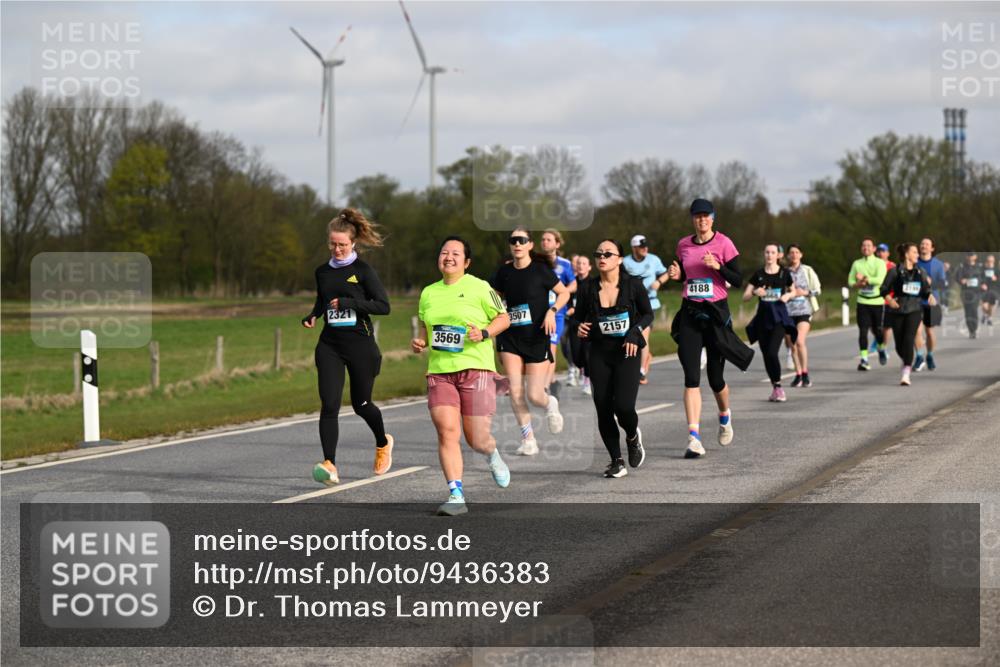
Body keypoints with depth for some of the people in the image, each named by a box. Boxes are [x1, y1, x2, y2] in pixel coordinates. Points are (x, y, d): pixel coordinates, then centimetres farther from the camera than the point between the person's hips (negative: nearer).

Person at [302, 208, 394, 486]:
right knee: (329, 405, -12)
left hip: (359, 343, -3)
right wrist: (312, 316, 5)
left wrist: (350, 302, -20)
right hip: (329, 345, 3)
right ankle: (330, 465, -19)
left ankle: (383, 443, 42)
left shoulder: (362, 270, -6)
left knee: (361, 404, 11)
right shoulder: (322, 272, 9)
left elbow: (383, 306, -9)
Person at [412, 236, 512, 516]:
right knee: (446, 431, -13)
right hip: (439, 371, 4)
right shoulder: (428, 293, 14)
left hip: (476, 368, -4)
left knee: (476, 440, -2)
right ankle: (456, 496, -11)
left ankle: (493, 456, 36)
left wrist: (484, 333, -12)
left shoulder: (479, 288, -1)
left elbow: (503, 318, 5)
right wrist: (420, 341, 6)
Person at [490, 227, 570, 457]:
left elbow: (564, 293, 2)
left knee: (534, 395, -5)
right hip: (511, 338, 3)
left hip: (537, 338, -3)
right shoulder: (504, 272, 2)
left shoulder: (540, 270, -8)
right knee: (515, 392, -9)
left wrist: (552, 311, -15)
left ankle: (550, 405, 32)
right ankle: (528, 439, 5)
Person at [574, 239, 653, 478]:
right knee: (603, 408, -2)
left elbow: (648, 314, 6)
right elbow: (579, 318, 10)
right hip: (599, 353, 2)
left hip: (627, 353, -2)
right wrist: (580, 328, -12)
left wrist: (635, 331, -11)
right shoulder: (587, 288, -1)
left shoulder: (633, 285, -6)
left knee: (623, 406, -15)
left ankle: (633, 436, 21)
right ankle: (617, 461, 13)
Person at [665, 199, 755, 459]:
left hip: (716, 312, -2)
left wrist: (718, 266, -20)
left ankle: (725, 416, 38)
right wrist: (676, 275, 0)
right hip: (689, 313, 2)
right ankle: (694, 437, -14)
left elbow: (738, 280, -5)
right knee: (691, 376, -9)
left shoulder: (723, 243, -4)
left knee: (715, 377, 5)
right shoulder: (683, 245, 7)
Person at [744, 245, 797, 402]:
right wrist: (755, 292, -16)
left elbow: (793, 291, 16)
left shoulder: (784, 273, 2)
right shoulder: (758, 274, 5)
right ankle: (774, 388, 19)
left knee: (772, 352, -17)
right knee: (766, 355, 4)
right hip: (763, 316, 3)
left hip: (779, 317, -3)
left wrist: (788, 295, -6)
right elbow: (745, 296, 4)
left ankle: (778, 387, -3)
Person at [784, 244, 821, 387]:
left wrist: (805, 292, -9)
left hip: (804, 310, -2)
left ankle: (805, 374, -11)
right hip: (788, 311, 2)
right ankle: (798, 375, 16)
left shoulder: (807, 271, 4)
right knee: (793, 345, 5)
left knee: (800, 341, -17)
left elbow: (818, 289, 6)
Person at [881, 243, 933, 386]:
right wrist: (889, 299, -18)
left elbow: (925, 290, 13)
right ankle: (907, 362, 38)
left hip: (914, 310, 1)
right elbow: (883, 289, 0)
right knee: (899, 343, 5)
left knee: (909, 340, -17)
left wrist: (930, 297, -8)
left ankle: (906, 374, -21)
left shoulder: (920, 272, 9)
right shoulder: (895, 271, -2)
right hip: (897, 311, -1)